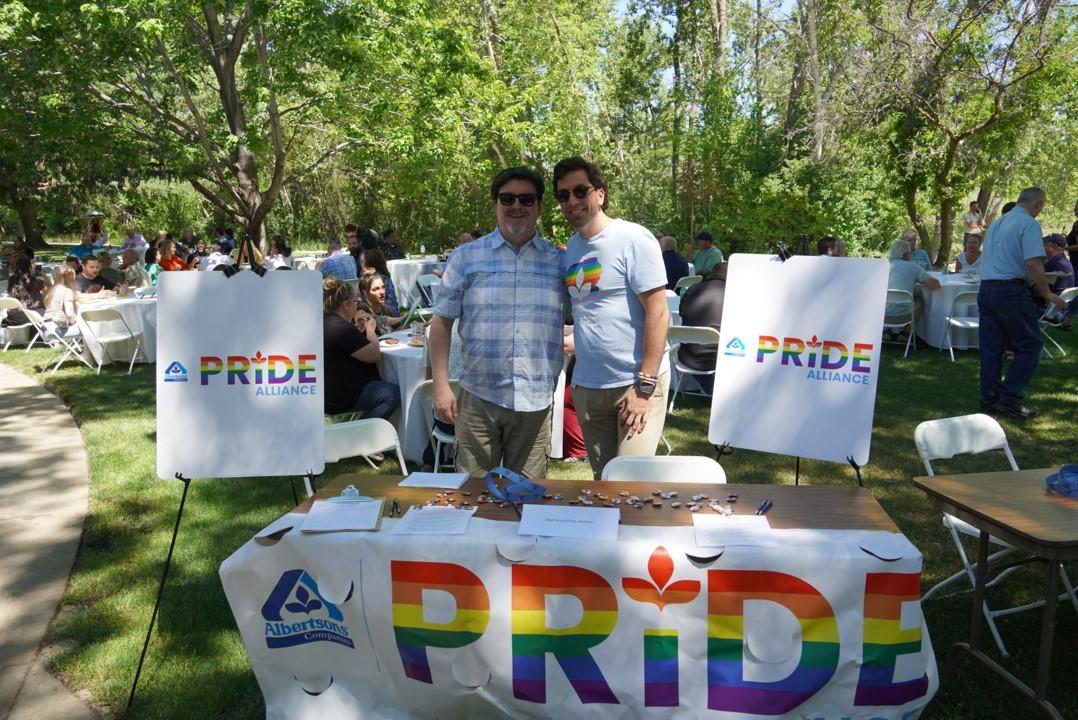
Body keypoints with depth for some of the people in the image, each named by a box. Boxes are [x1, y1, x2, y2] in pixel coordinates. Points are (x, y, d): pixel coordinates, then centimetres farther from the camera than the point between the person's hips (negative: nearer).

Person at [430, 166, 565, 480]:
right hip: (478, 397, -1)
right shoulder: (466, 257, 2)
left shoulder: (559, 262, 6)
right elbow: (442, 322, 3)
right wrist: (441, 385, -2)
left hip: (536, 400, 1)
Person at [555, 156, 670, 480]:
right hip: (587, 386, 6)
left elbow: (658, 313, -14)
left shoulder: (633, 239, -9)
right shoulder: (571, 247, 11)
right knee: (602, 479, 14)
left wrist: (645, 385, -18)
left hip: (635, 382, -6)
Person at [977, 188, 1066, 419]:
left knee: (991, 348, 9)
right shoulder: (1029, 224, -7)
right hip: (1011, 290, -8)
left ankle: (989, 399, 12)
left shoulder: (996, 223, 18)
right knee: (1029, 346, 2)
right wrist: (1047, 293, -9)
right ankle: (1010, 397, -3)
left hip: (985, 288, 8)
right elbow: (1033, 263, -17)